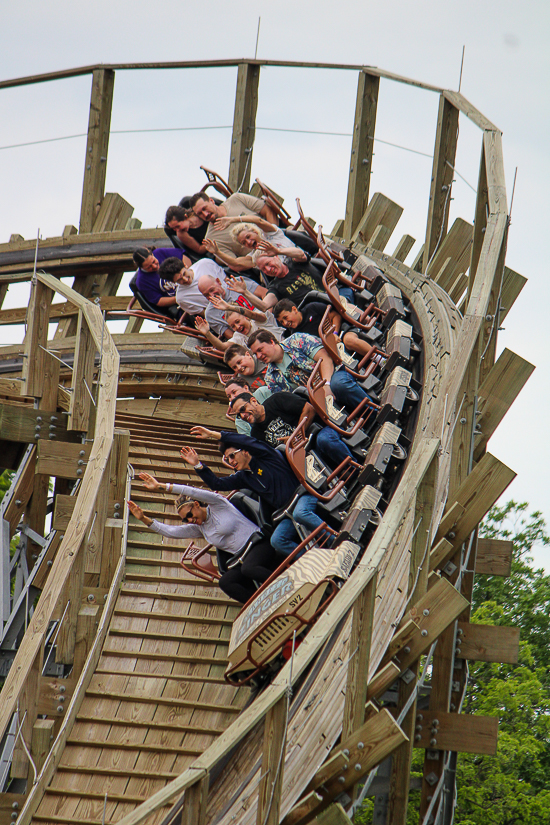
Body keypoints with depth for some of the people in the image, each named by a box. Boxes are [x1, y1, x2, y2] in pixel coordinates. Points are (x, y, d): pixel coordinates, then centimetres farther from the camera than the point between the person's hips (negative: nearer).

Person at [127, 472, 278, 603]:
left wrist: (161, 486, -19)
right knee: (225, 582, -24)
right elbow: (170, 531, 10)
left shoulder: (218, 506, -4)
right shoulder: (199, 528, 15)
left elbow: (194, 492, -17)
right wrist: (144, 519, 1)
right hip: (240, 559, 7)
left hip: (258, 545, -7)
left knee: (248, 568, -39)